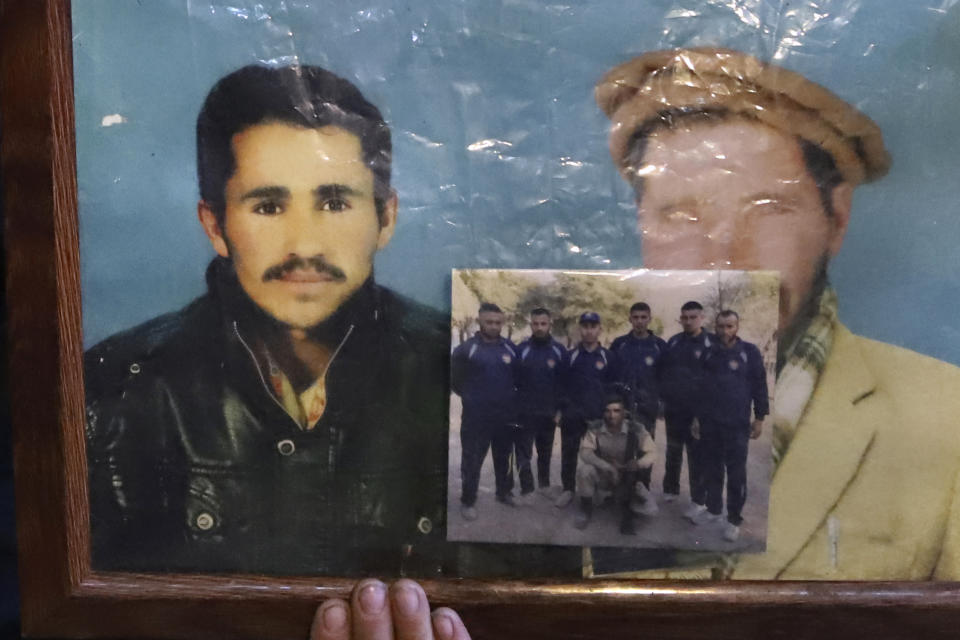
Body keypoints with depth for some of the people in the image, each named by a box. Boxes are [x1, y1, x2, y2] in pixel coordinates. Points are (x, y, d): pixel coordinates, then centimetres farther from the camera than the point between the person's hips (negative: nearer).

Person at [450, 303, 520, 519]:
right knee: (472, 461, 3)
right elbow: (455, 380, 1)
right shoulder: (466, 349, -8)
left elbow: (520, 377, 16)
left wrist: (510, 396, 9)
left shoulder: (511, 348, 3)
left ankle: (505, 492, 35)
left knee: (504, 458, 18)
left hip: (507, 416, 4)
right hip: (476, 418, -3)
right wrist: (471, 397, 4)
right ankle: (468, 501, 15)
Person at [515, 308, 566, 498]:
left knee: (545, 452, 16)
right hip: (525, 411, -2)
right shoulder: (521, 349, -4)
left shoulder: (559, 350, -1)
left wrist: (561, 409, -3)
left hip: (549, 412, 2)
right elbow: (512, 380, 0)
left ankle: (544, 484, 32)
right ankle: (526, 489, 4)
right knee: (523, 452, -4)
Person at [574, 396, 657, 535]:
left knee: (650, 508, -19)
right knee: (584, 469, -31)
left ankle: (626, 511, 16)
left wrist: (639, 463, -36)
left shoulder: (636, 429, -18)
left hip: (626, 478, 0)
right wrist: (607, 466, -38)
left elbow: (652, 453, -13)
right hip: (601, 475, 1)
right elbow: (585, 451, -22)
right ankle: (586, 508, -5)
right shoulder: (595, 428, -17)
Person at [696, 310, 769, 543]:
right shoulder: (708, 353, 7)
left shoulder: (749, 352, -2)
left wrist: (759, 418, -2)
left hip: (737, 424, -3)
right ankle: (713, 509, 27)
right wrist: (696, 417, 11)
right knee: (711, 469, 11)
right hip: (709, 423, 3)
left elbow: (760, 385, 0)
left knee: (736, 473, 0)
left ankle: (734, 520, 10)